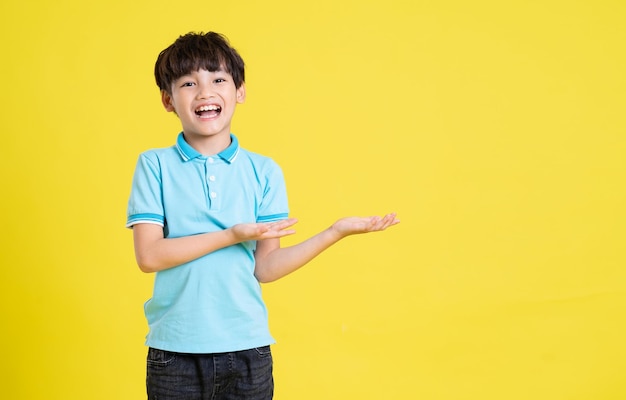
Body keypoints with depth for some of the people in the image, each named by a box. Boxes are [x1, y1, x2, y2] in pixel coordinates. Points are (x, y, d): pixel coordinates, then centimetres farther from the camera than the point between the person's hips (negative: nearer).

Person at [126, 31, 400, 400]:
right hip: (175, 352, -1)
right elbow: (149, 255, -10)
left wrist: (336, 232, -8)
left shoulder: (264, 172, 4)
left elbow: (265, 268, 1)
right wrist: (231, 236, -16)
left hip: (248, 349, 1)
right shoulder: (154, 165, 0)